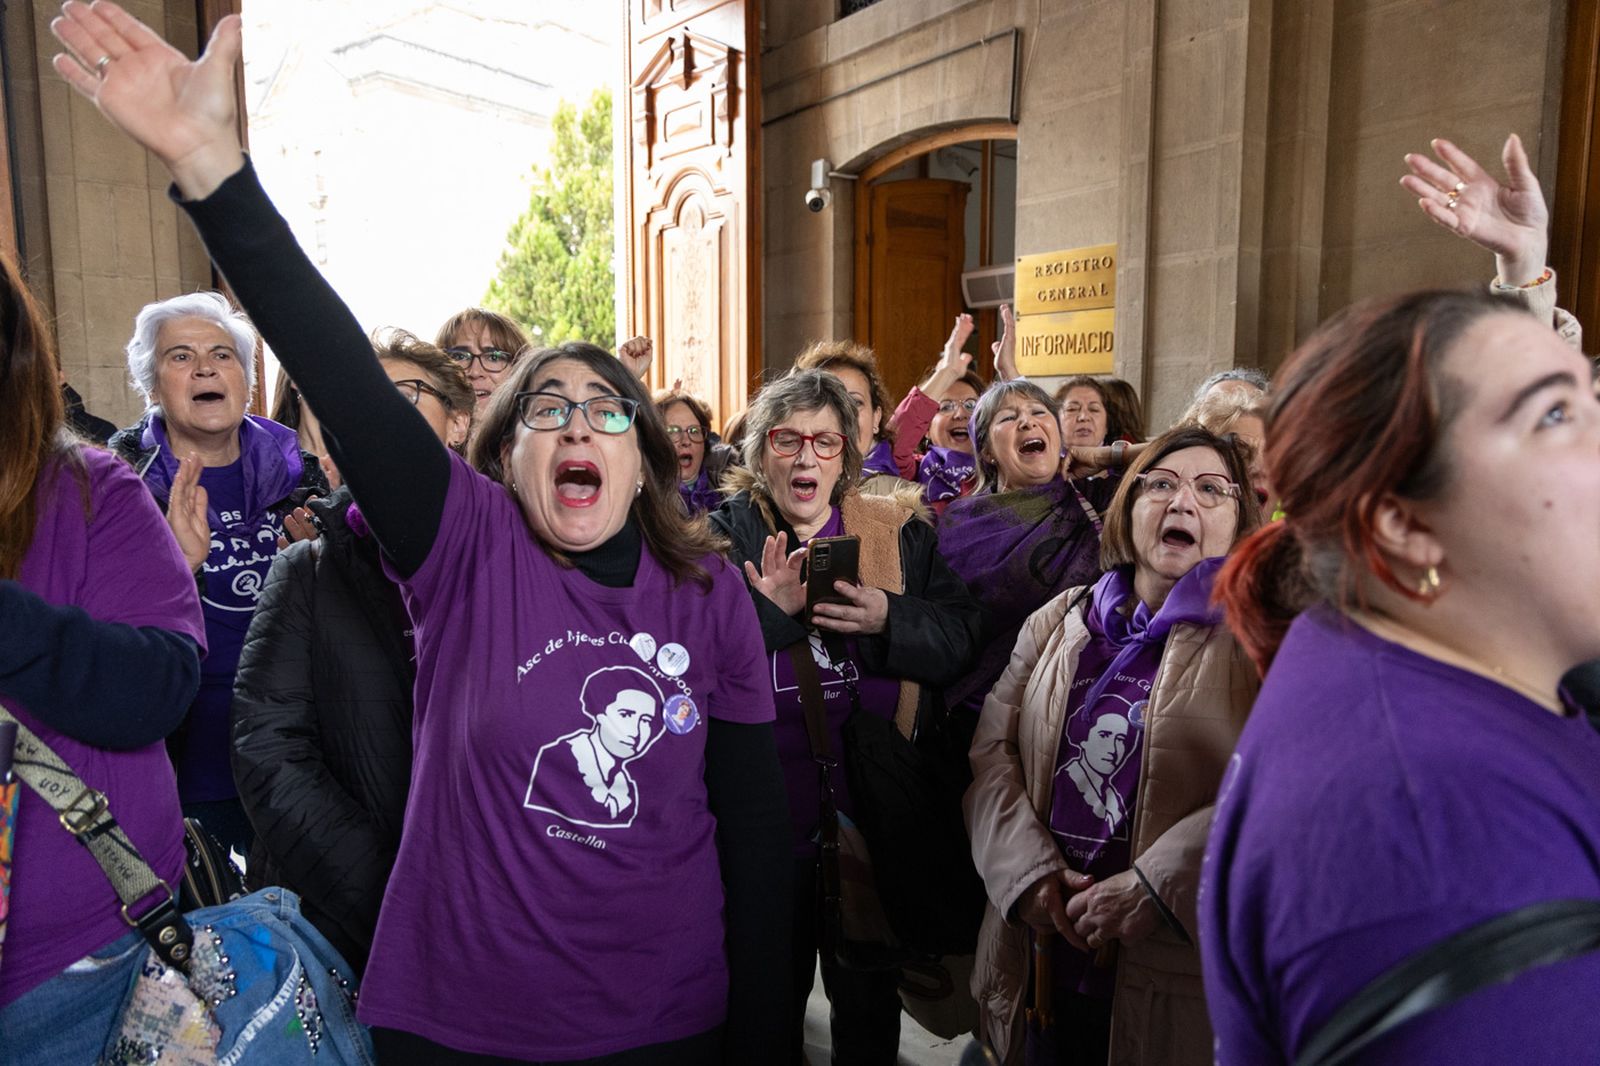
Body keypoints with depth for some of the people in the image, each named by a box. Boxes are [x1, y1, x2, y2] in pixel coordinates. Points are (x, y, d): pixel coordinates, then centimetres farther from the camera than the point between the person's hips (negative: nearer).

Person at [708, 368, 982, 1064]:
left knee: (869, 994, 19)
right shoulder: (724, 536, -4)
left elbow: (961, 637, -6)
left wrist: (888, 619, -22)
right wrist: (770, 610, -26)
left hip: (876, 806, 2)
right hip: (765, 812, -1)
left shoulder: (900, 532, 1)